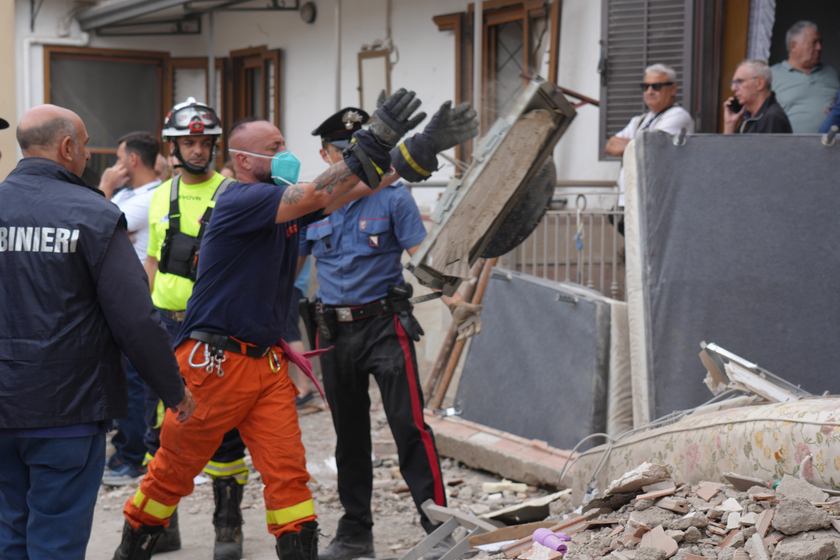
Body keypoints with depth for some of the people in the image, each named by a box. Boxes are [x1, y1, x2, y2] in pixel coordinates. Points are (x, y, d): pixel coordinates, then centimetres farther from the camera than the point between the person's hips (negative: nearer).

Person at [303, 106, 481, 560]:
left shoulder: (393, 197, -2)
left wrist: (455, 301, -23)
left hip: (385, 326, -4)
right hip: (334, 331, 4)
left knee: (409, 426, -11)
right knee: (349, 435, 12)